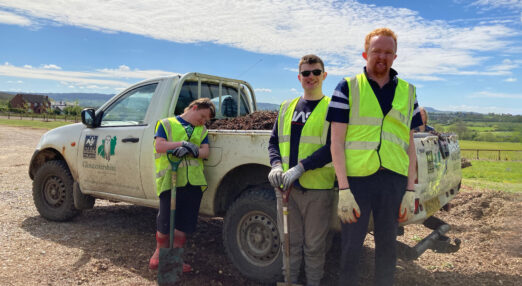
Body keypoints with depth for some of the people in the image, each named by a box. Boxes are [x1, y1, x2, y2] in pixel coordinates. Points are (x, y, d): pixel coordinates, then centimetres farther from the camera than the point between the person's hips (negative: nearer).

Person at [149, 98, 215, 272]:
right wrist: (182, 143, -15)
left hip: (193, 180, 4)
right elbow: (159, 146, -5)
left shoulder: (201, 130, 20)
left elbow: (205, 152, 6)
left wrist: (190, 150, -14)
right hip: (169, 179, -4)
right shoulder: (167, 124, 9)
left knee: (185, 222, 6)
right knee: (165, 220, 1)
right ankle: (160, 251, 26)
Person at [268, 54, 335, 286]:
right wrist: (276, 165, -6)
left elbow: (333, 147, -11)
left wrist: (300, 167, -20)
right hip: (286, 187, 4)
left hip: (317, 188, -4)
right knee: (290, 243, 14)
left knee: (314, 245, 7)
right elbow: (274, 141, 14)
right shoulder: (287, 107, 14)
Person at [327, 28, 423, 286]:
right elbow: (337, 142, -4)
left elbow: (409, 145, 11)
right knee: (350, 247, 6)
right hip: (356, 177, -3)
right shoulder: (347, 88, 2)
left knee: (387, 245, 14)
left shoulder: (407, 92, 12)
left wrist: (410, 191, 4)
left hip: (394, 179, 3)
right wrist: (344, 190, -12)